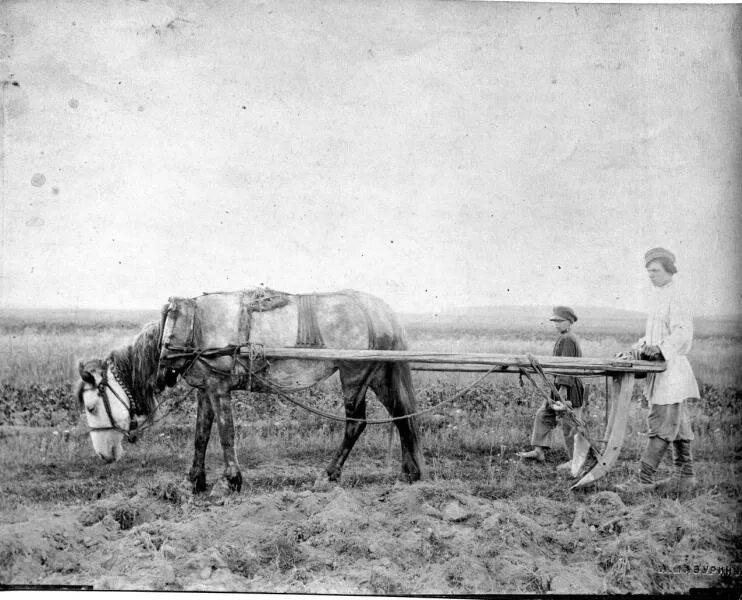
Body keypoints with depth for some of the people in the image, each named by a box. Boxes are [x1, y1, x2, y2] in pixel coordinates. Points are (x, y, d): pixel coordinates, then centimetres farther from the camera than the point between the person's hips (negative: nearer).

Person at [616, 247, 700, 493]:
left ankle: (644, 478, -14)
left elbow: (682, 333, -19)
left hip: (672, 370, -10)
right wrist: (642, 346, 7)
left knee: (661, 425, -11)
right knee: (677, 426, 12)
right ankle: (685, 476, 18)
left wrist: (660, 348, -30)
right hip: (662, 371, 10)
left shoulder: (674, 298, -9)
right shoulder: (659, 298, 20)